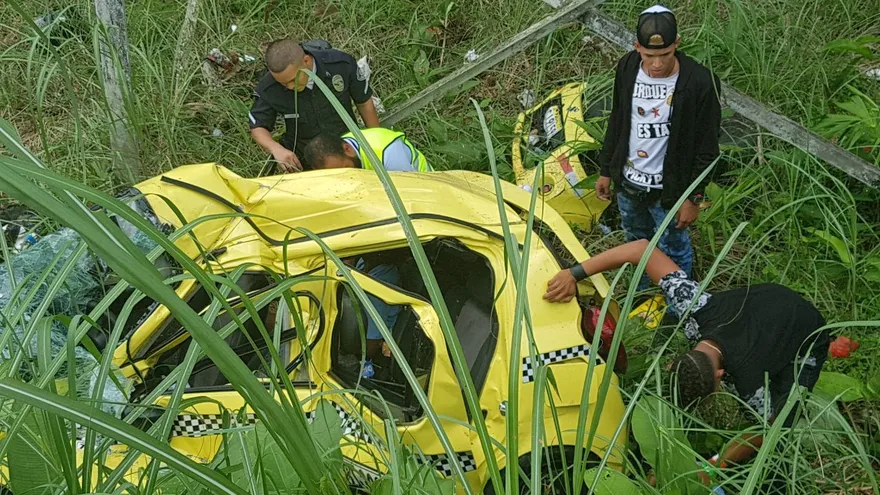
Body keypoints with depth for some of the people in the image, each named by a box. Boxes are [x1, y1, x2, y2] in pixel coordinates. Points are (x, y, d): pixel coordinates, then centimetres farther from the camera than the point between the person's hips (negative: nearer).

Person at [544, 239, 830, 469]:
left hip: (807, 342, -5)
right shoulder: (695, 307, -37)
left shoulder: (750, 382, -45)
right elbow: (642, 248, -37)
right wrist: (575, 274, -39)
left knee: (777, 418, -13)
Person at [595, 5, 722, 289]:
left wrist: (693, 198, -12)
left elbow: (706, 148, -15)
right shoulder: (627, 68, -10)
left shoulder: (700, 83, -24)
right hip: (628, 182, 5)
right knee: (637, 243, 26)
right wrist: (606, 170, 11)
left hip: (668, 190, -5)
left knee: (673, 252, 15)